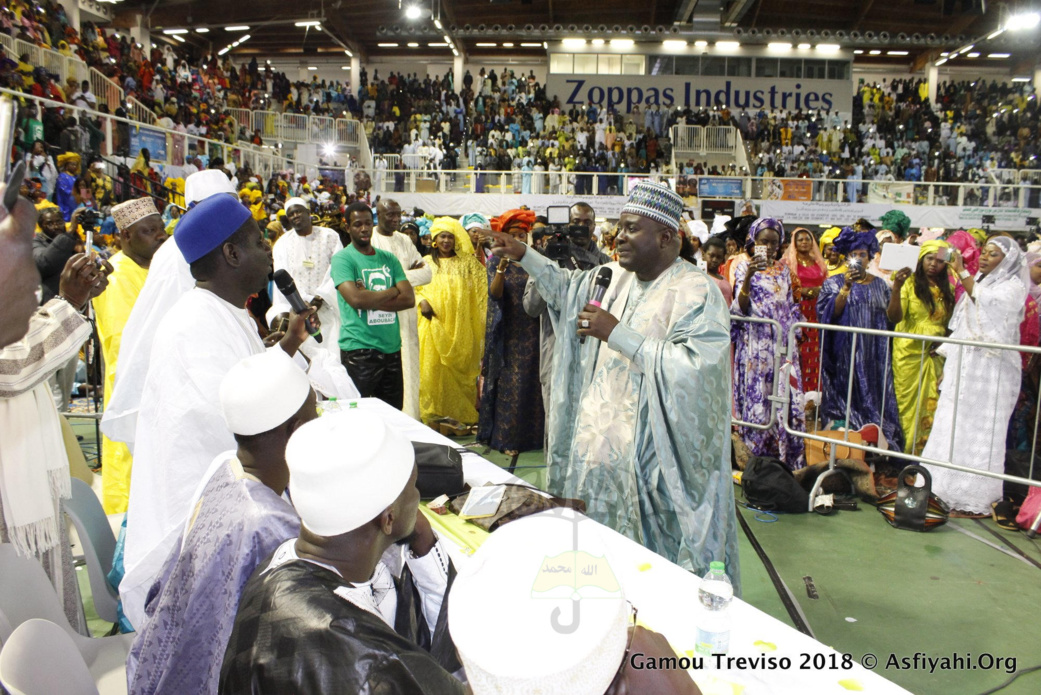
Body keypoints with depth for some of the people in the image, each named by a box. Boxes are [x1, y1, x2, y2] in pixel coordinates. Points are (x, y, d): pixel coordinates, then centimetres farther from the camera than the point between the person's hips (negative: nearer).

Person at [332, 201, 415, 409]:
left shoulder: (388, 258, 12)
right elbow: (355, 298, -19)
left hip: (392, 348, 5)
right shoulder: (342, 258, -4)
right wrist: (392, 292, -4)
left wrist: (372, 299, -11)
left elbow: (409, 298, 2)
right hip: (359, 350, -5)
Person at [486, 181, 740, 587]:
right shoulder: (616, 277, 8)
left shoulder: (697, 292, -14)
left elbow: (693, 366, -27)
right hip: (600, 443, 7)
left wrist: (617, 333, -24)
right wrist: (522, 255, 14)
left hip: (653, 457, -7)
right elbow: (567, 288, 25)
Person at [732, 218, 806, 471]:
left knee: (788, 399, -1)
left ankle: (788, 462, 7)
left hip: (782, 343, 4)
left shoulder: (783, 270, 15)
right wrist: (749, 276, -23)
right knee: (756, 400, -4)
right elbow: (741, 307, -11)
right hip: (756, 344, -4)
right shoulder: (744, 267, 0)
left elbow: (790, 308, 20)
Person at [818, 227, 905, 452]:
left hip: (874, 356, 3)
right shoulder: (834, 283, 6)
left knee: (875, 399, 0)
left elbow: (893, 317, 9)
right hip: (845, 355, -2)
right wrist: (846, 287, -17)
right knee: (848, 400, -4)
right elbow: (829, 313, -11)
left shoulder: (880, 285, 13)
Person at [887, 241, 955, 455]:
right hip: (909, 353, -4)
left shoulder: (948, 289, 10)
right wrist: (896, 288, -29)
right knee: (909, 403, 1)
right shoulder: (909, 284, -4)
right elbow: (894, 317, -16)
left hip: (935, 355, 4)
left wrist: (944, 342, -2)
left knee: (932, 405, 3)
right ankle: (907, 451, 10)